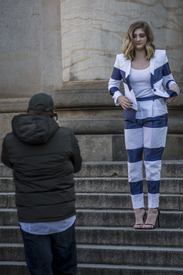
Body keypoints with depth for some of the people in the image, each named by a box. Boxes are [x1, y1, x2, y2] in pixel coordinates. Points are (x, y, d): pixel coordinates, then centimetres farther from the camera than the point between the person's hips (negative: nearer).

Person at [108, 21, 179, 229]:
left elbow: (168, 78, 13)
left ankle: (153, 209, 10)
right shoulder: (122, 60, 3)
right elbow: (112, 84, 12)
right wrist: (119, 97, -7)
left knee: (152, 161, -2)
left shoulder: (159, 56, 0)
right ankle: (138, 212, 12)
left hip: (155, 114, -2)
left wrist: (173, 87, -8)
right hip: (132, 116, 2)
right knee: (133, 163, 3)